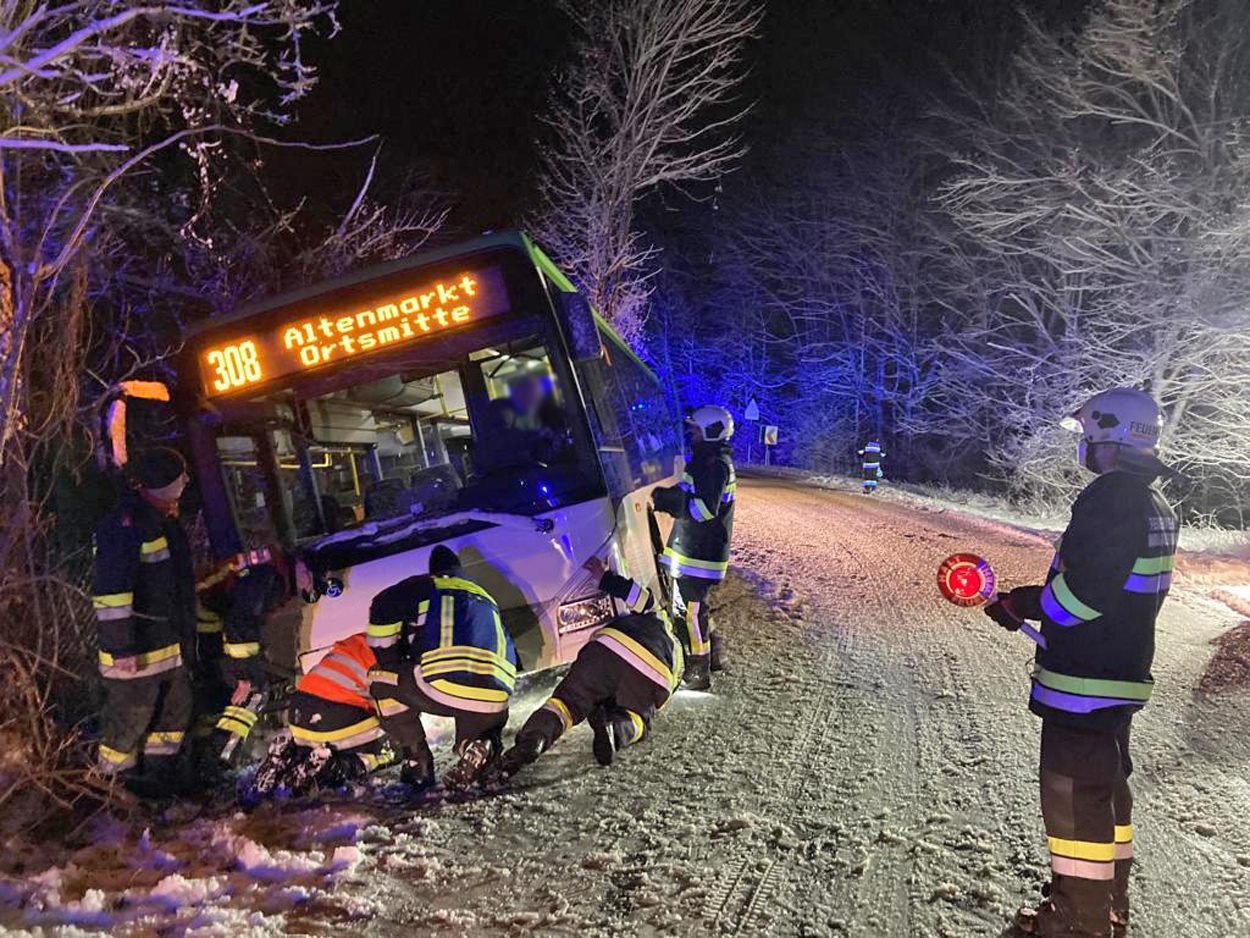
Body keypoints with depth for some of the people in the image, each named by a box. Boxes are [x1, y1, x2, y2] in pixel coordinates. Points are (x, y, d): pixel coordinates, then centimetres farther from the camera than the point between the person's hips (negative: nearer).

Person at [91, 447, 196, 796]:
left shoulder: (163, 520, 11)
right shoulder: (125, 524, -21)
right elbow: (111, 592, -25)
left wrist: (185, 627, 26)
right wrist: (121, 648, -26)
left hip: (166, 641, 10)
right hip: (134, 647, -10)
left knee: (176, 702, 17)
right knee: (133, 711, 3)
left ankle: (159, 767, 32)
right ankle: (119, 777, 21)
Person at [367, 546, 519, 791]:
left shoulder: (425, 587, 21)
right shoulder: (487, 600, 36)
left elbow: (382, 609, 11)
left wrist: (390, 663, 25)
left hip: (444, 687, -4)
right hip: (494, 703, 4)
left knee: (381, 679, 23)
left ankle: (418, 762, 15)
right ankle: (482, 746, 0)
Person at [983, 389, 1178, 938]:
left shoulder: (1110, 498, -20)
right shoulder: (1153, 504, 12)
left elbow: (1081, 591, -25)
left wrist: (1018, 608, -11)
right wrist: (1036, 600, 15)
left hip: (1083, 681, -11)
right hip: (1124, 673, 11)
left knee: (1073, 797, 0)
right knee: (1106, 789, 22)